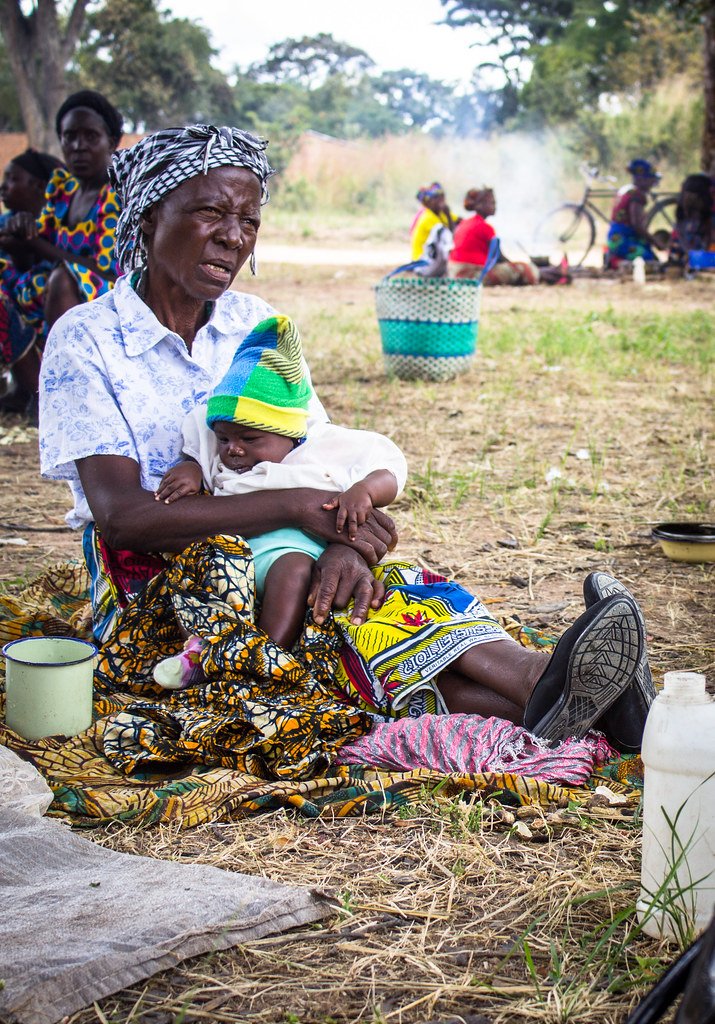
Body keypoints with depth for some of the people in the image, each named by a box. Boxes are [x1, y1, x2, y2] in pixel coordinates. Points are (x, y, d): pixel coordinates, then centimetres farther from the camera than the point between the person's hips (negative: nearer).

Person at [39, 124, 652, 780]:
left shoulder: (258, 325, 8)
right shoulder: (85, 341, -9)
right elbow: (120, 515, -20)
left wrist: (346, 540, -25)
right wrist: (299, 507, -27)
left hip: (270, 559, 4)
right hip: (149, 595, -4)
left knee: (360, 584, -28)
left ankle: (540, 687, -49)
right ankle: (538, 685, -48)